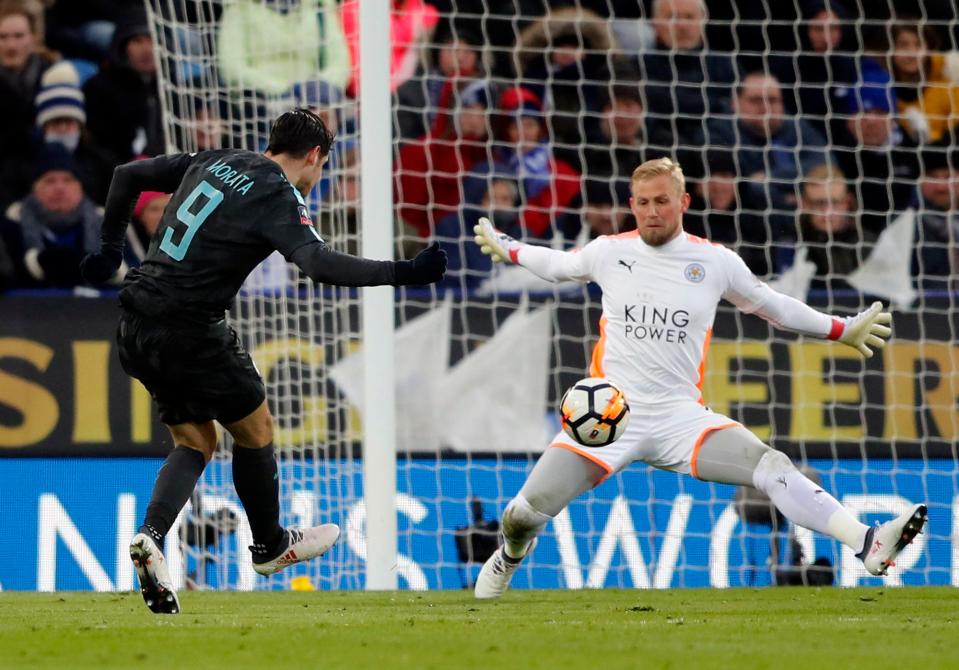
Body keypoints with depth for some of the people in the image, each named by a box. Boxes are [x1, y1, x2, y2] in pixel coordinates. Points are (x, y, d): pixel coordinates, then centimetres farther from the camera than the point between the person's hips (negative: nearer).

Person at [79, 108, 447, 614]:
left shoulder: (213, 162, 13)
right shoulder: (279, 197, -10)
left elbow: (127, 175, 20)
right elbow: (319, 264, -25)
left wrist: (110, 248, 29)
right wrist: (402, 273, -24)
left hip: (136, 326, 8)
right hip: (189, 331, -8)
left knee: (195, 441, 17)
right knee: (255, 429, 15)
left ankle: (150, 537, -7)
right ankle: (270, 546, 32)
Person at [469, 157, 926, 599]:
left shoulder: (716, 261, 3)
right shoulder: (609, 252, 4)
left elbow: (771, 306, 18)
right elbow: (559, 265, 27)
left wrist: (843, 330, 20)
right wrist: (509, 250, 37)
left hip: (680, 415, 0)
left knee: (772, 468, -24)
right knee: (526, 512, -11)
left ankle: (868, 544, -35)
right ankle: (512, 554, 27)